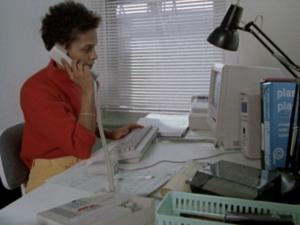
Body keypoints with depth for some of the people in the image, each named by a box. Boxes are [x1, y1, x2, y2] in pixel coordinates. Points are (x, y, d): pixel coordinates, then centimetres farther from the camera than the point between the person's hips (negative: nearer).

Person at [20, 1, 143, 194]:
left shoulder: (78, 80, 3)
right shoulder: (37, 89, -21)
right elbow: (82, 148, -27)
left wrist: (111, 134, 2)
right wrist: (88, 92, -25)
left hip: (83, 164, 7)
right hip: (54, 176, -7)